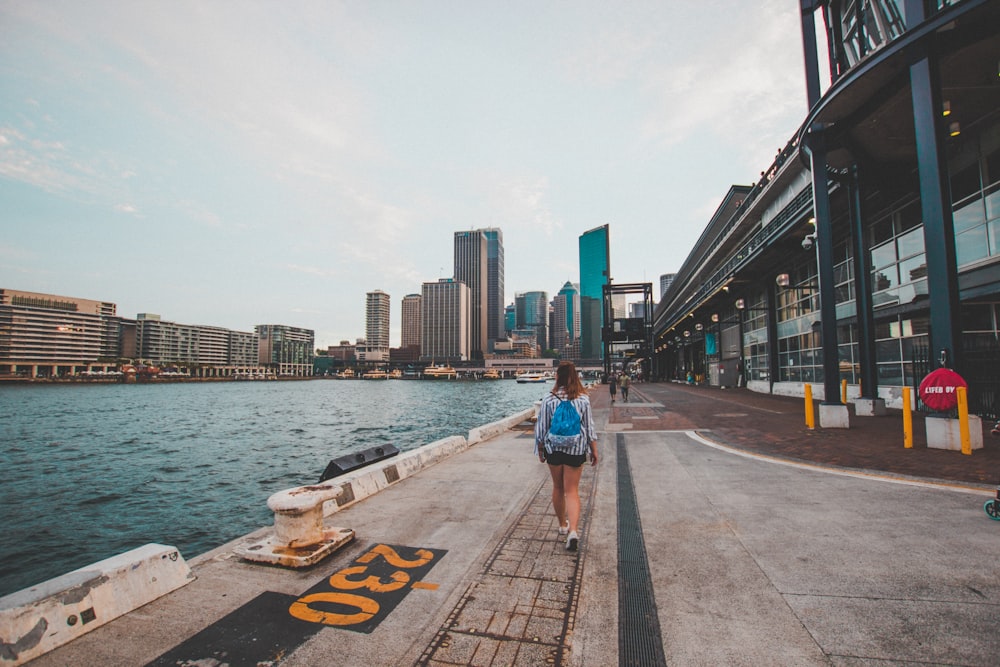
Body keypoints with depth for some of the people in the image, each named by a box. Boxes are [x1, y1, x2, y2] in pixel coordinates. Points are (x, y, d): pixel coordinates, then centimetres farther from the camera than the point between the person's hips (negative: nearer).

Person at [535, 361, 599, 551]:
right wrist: (594, 450, 9)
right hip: (576, 449, 0)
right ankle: (573, 530, -12)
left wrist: (540, 450, 8)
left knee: (558, 488, 18)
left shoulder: (548, 399, -9)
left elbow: (541, 427, -4)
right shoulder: (583, 399, -6)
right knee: (572, 491, 4)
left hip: (554, 448, 0)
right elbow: (590, 427, -1)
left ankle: (563, 525, 33)